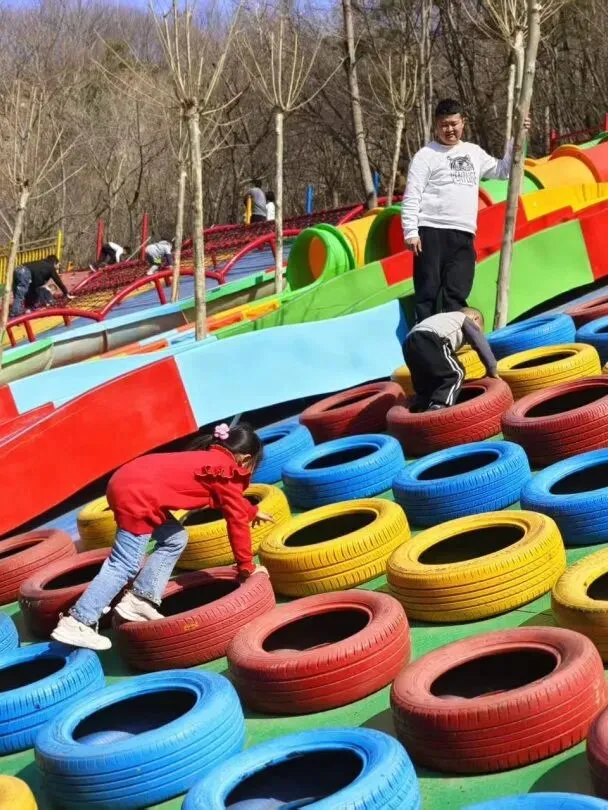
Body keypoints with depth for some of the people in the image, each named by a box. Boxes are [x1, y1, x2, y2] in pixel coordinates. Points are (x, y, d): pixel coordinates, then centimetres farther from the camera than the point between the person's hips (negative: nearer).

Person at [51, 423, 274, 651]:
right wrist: (247, 567, 10)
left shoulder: (211, 457, 25)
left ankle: (138, 601, 10)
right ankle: (77, 623, -12)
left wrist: (253, 511, 59)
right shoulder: (228, 471, 0)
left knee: (174, 540, 18)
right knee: (125, 565, -10)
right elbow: (238, 520, 1)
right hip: (137, 494, -10)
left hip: (131, 482, 10)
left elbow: (232, 501, 45)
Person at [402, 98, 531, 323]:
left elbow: (502, 171, 27)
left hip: (464, 235, 5)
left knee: (456, 294, 2)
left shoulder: (474, 152, 19)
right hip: (432, 232, -5)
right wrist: (411, 232, -13)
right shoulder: (426, 155, 2)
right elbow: (411, 197, -3)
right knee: (428, 292, -6)